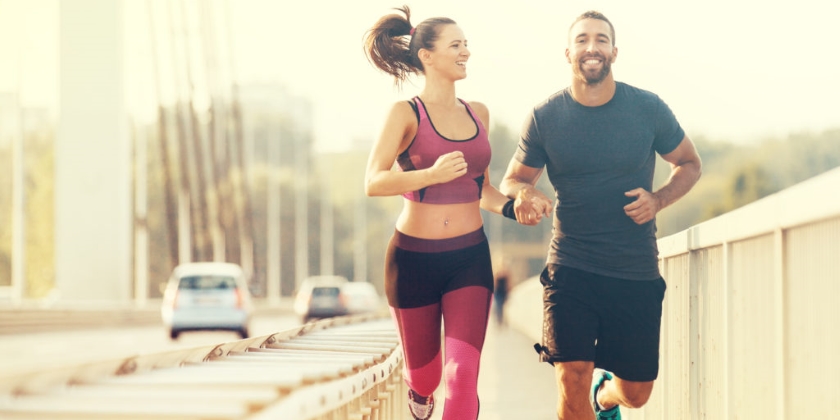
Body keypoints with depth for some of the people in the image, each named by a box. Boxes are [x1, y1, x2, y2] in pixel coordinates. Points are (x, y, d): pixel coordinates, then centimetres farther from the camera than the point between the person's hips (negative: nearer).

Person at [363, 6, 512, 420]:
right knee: (426, 374, 15)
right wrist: (432, 174, -32)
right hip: (414, 258, -3)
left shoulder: (478, 114, 7)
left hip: (469, 257, 3)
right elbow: (373, 182, -18)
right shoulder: (406, 113, -8)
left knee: (463, 373, -15)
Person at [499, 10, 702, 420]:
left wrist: (658, 199, -11)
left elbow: (689, 164, 10)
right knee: (572, 382, -16)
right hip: (571, 268, -1)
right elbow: (511, 179, 8)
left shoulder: (648, 109, -4)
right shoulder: (544, 117, -4)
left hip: (636, 273, 1)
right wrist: (524, 193, -18)